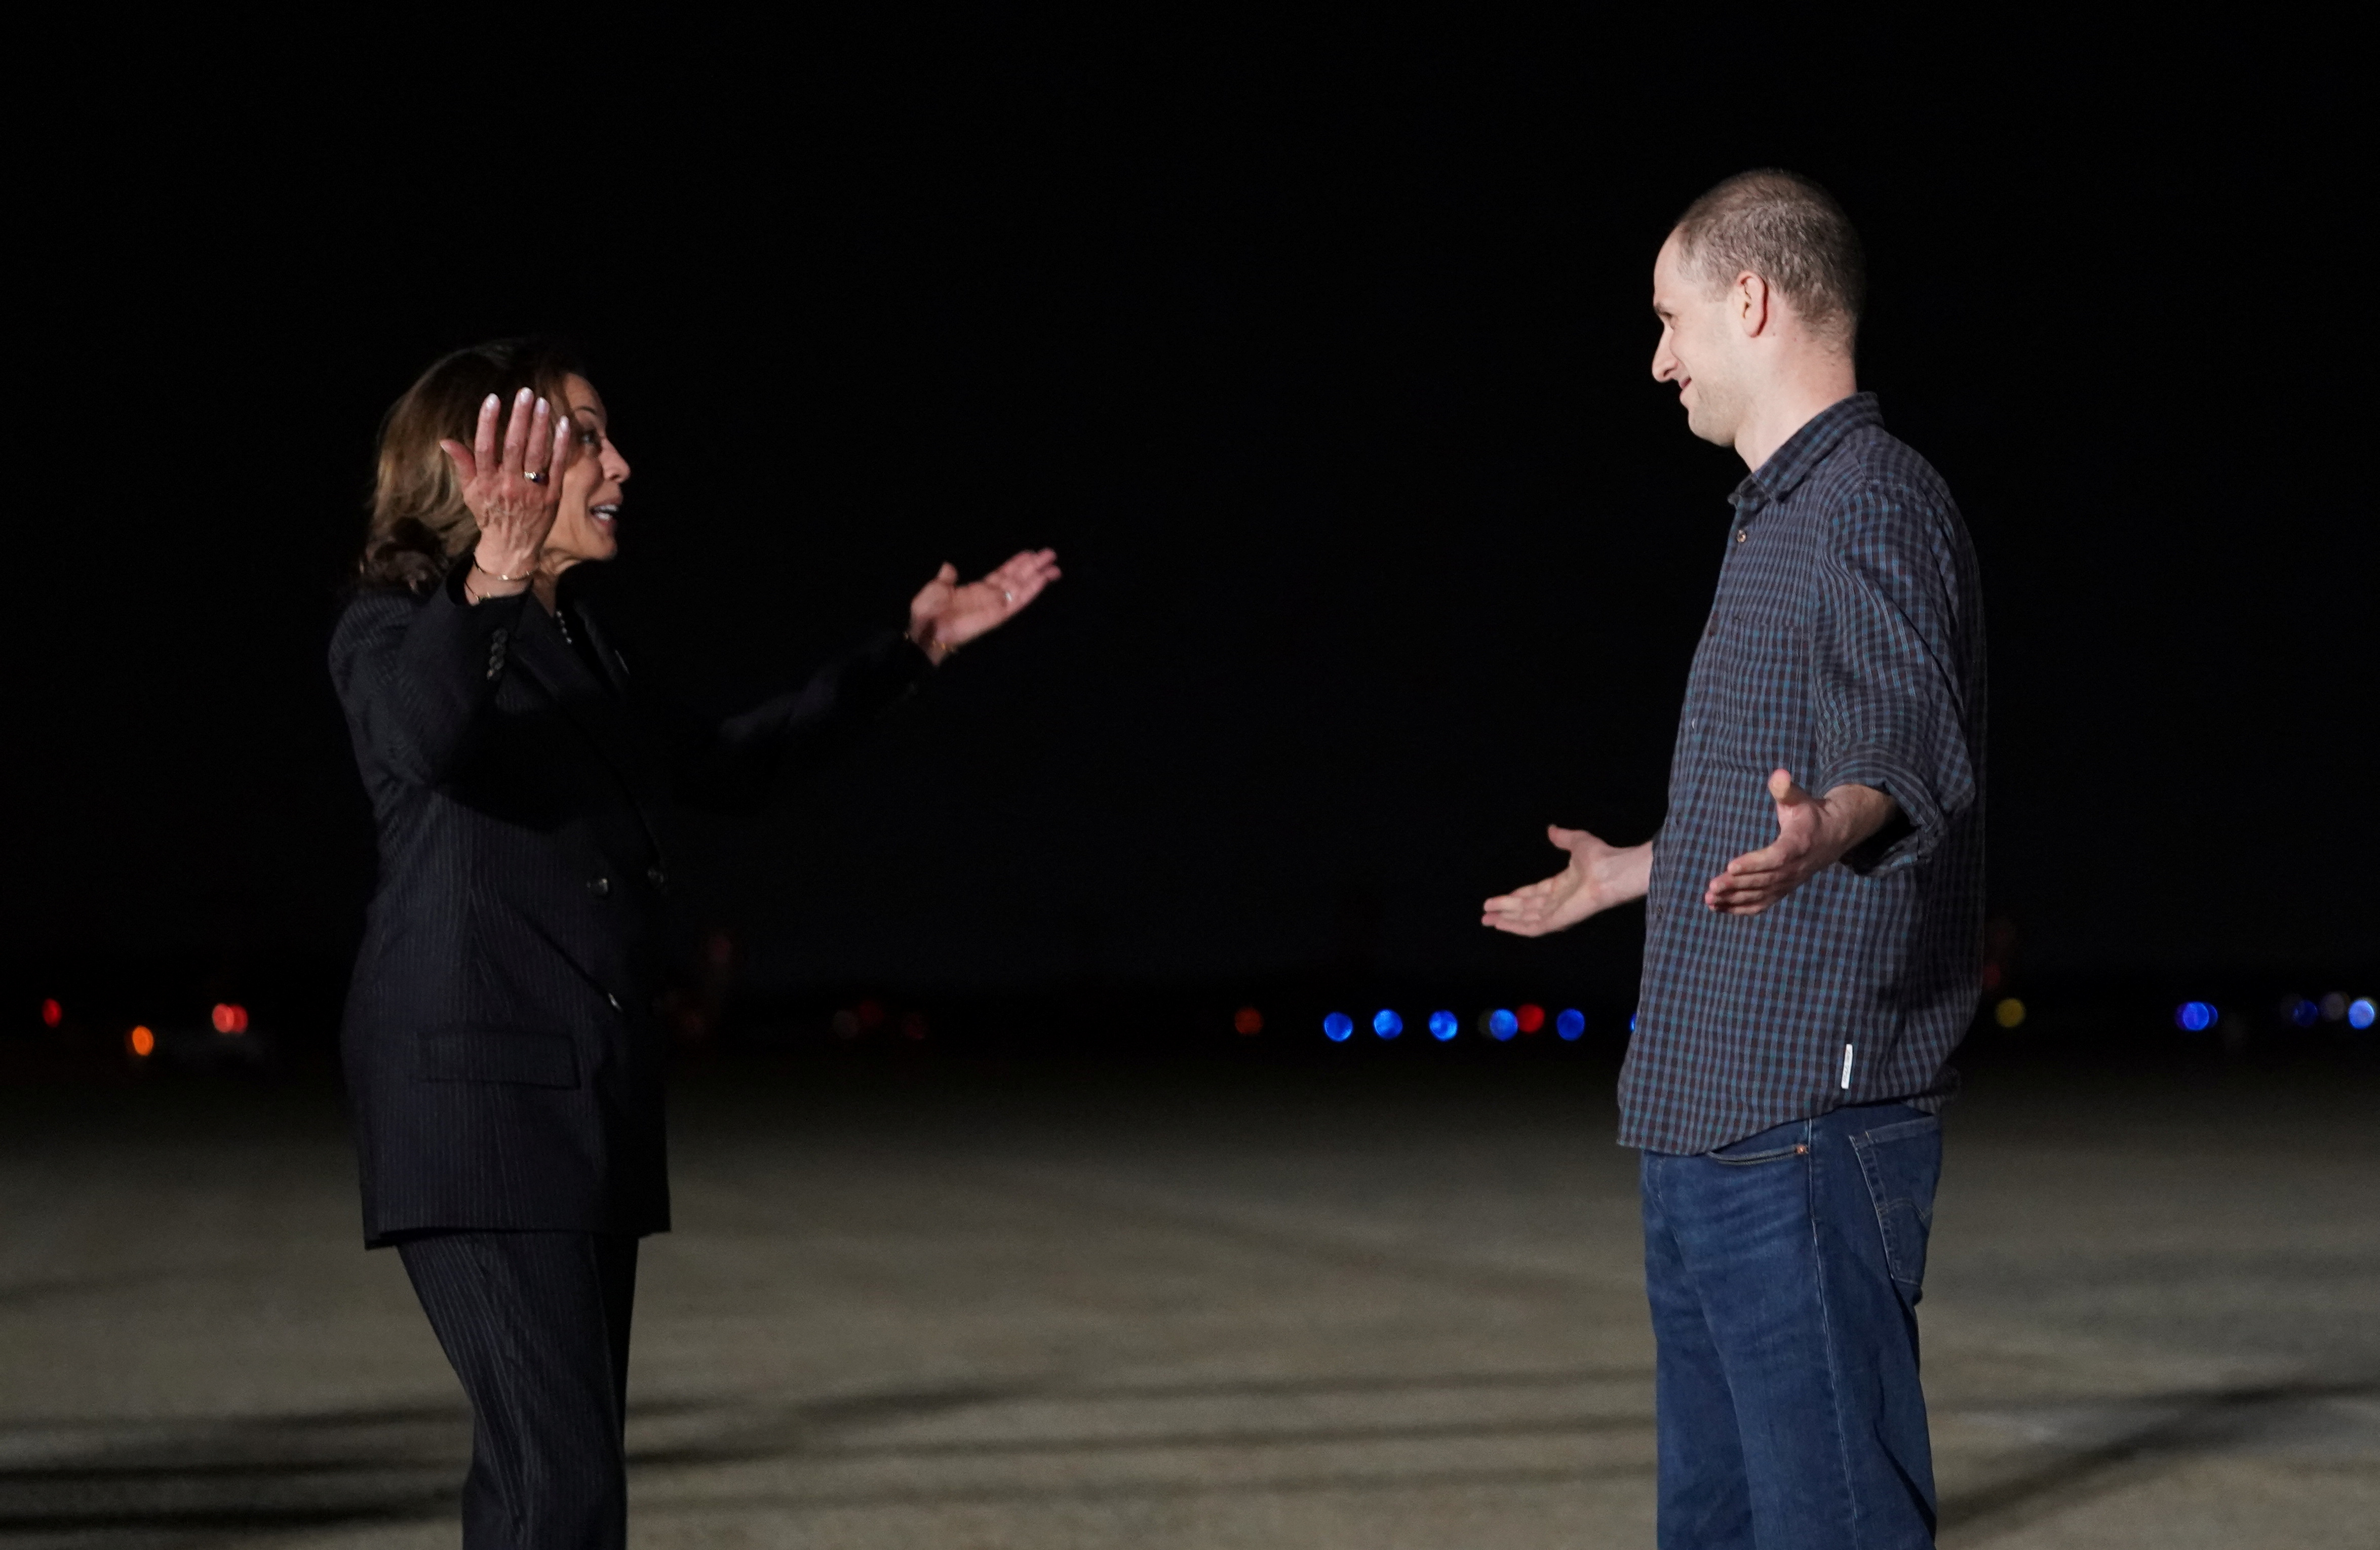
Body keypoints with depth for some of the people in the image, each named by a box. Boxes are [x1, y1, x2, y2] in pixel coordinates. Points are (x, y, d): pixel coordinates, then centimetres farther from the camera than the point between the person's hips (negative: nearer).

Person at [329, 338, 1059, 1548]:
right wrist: (493, 577, -49)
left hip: (592, 1096, 9)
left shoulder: (576, 644, 18)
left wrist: (910, 649, 36)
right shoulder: (393, 628, -7)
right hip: (474, 1093, -9)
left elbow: (720, 764, 33)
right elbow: (423, 740, -32)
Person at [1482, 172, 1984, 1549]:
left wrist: (1823, 829, -48)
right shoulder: (1780, 518, 21)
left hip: (1808, 1124, -11)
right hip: (1708, 1122, 11)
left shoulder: (1876, 504, -11)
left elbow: (1908, 753, -26)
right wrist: (1634, 871, 47)